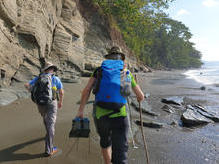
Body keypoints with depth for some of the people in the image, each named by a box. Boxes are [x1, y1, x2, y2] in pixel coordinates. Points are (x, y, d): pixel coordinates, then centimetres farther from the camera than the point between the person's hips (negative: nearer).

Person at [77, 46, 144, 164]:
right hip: (118, 116, -2)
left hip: (99, 114, 3)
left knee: (105, 141, 30)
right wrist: (139, 98, 39)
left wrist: (80, 110, 5)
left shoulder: (99, 70, 11)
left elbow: (86, 90, -1)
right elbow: (141, 96, 16)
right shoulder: (126, 73, 10)